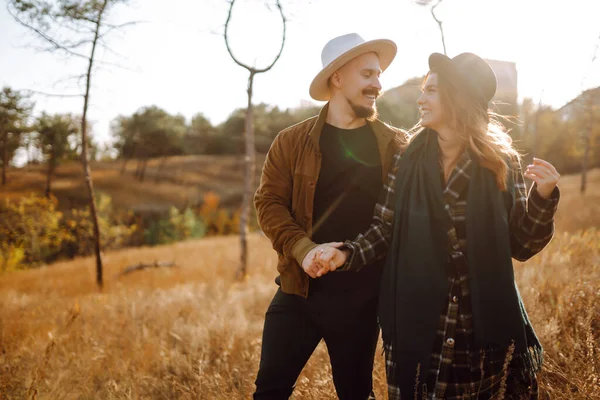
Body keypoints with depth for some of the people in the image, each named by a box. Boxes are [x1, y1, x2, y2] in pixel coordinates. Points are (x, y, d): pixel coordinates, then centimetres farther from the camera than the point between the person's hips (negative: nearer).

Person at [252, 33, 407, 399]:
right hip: (299, 289, 0)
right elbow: (269, 201, -2)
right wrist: (302, 249, -17)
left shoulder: (397, 145, 2)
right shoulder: (293, 142, 1)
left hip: (361, 296, 1)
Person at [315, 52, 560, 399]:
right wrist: (347, 255, -14)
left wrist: (543, 197, -14)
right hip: (419, 325, 0)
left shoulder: (501, 162, -2)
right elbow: (386, 230, 2)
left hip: (486, 324, 0)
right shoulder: (408, 160, 0)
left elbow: (521, 246, 0)